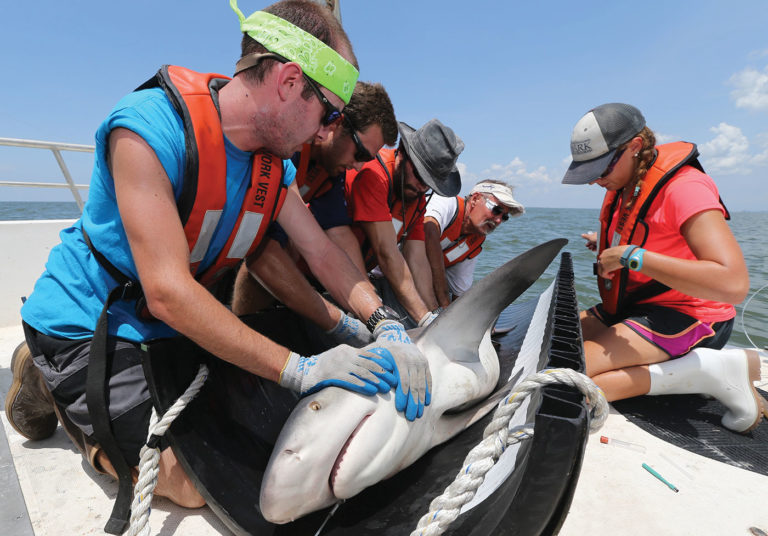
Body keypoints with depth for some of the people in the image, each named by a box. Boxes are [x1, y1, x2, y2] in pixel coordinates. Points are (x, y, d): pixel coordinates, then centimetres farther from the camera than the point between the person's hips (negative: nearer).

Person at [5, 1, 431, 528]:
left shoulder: (273, 159, -7)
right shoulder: (151, 125, -30)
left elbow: (322, 249, -7)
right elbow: (168, 293, -35)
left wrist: (386, 324, -22)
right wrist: (299, 369, -35)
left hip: (186, 320, 7)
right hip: (90, 319, -6)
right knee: (189, 484, -6)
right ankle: (47, 377, 14)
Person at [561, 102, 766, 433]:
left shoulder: (684, 186, -21)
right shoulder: (621, 187, 6)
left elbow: (733, 284, -33)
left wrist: (631, 255, -29)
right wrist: (605, 243, 10)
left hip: (685, 319, -9)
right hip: (630, 308, 9)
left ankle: (709, 371, -12)